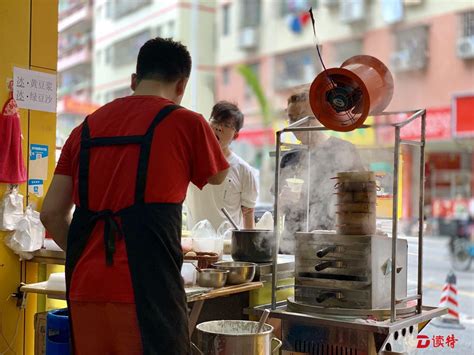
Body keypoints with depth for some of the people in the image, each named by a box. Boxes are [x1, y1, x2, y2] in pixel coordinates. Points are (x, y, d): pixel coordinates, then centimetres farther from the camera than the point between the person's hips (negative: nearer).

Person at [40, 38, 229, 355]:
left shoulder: (88, 126, 12)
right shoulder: (186, 122, -1)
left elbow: (52, 214, 11)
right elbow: (217, 176, 19)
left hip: (85, 288, 5)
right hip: (145, 289, -5)